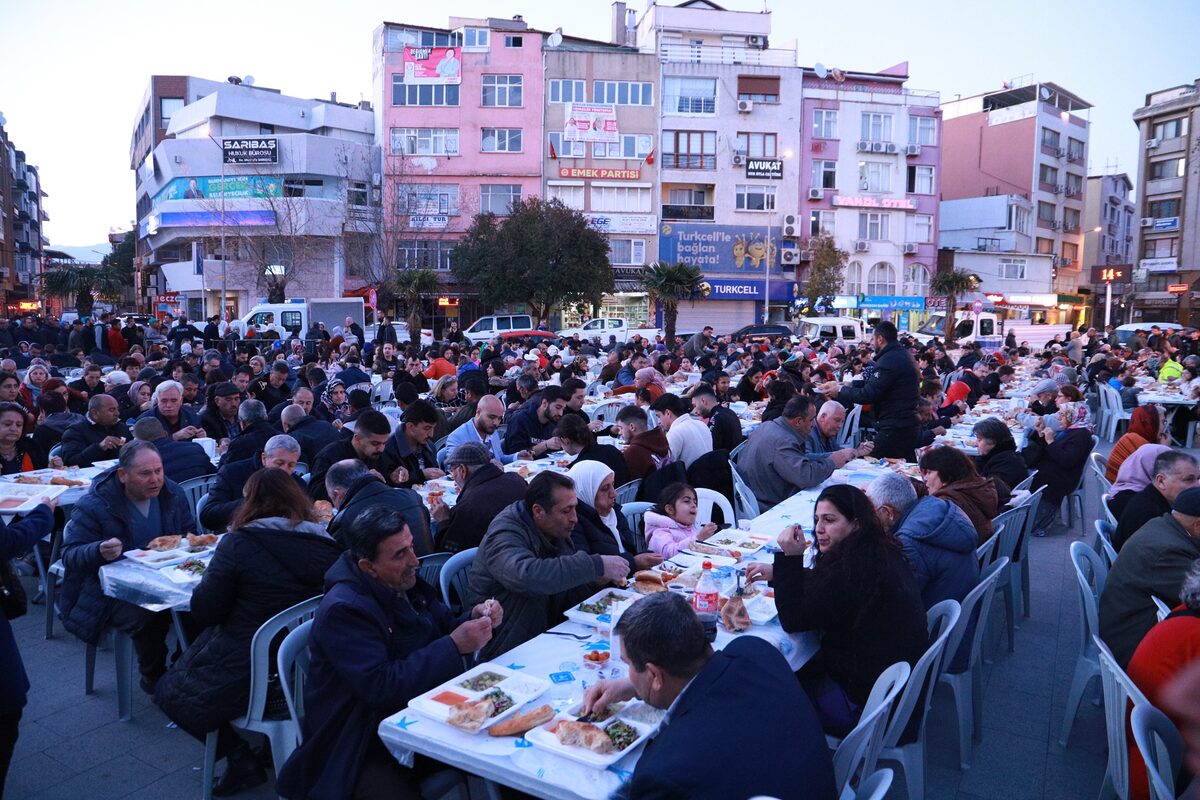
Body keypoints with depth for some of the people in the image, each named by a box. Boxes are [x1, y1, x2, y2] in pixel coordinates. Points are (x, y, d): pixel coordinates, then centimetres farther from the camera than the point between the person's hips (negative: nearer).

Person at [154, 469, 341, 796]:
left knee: (169, 692, 23)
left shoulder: (239, 544, -17)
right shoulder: (328, 546, -6)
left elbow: (203, 613, -9)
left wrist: (209, 580, 10)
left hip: (247, 680, -5)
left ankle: (240, 756, 8)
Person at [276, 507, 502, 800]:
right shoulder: (343, 610, -21)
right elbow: (381, 687, -27)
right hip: (362, 746, -7)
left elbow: (443, 629, 12)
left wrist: (476, 618, -9)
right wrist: (454, 646, -26)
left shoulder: (404, 583, 2)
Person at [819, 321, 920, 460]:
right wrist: (841, 386, 11)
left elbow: (868, 395, -19)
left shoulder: (889, 360, -17)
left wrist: (840, 391, -6)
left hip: (894, 430, -10)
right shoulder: (904, 355, 15)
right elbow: (872, 383, 17)